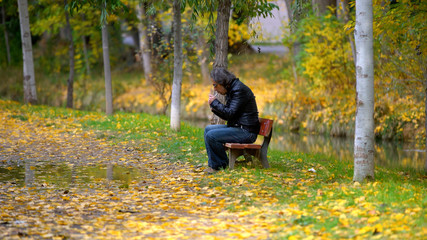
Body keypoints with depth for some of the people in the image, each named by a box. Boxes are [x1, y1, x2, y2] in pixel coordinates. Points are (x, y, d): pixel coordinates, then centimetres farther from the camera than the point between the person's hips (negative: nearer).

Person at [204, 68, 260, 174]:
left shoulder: (239, 90, -15)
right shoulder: (231, 90, 16)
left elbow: (231, 113, -21)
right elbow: (228, 117, 19)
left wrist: (215, 102, -11)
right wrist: (215, 108, 3)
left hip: (246, 131, -11)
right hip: (237, 127, 11)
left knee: (211, 136, -20)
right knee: (208, 129, 14)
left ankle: (223, 164, -1)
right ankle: (213, 165, 8)